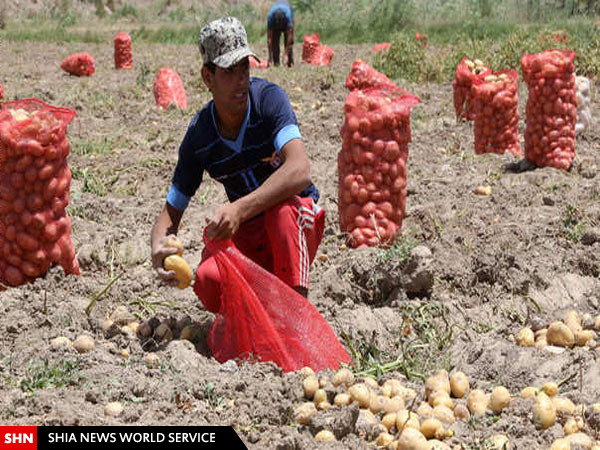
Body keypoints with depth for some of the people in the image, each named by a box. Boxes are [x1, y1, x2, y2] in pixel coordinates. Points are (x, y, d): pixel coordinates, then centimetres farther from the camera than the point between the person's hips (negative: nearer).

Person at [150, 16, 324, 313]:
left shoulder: (269, 98, -18)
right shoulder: (198, 137, -9)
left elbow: (299, 171, -33)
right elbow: (171, 212, -3)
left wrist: (239, 210, -45)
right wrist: (159, 247, -28)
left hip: (299, 224, -2)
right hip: (247, 233, 2)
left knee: (283, 210, -38)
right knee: (209, 282, -28)